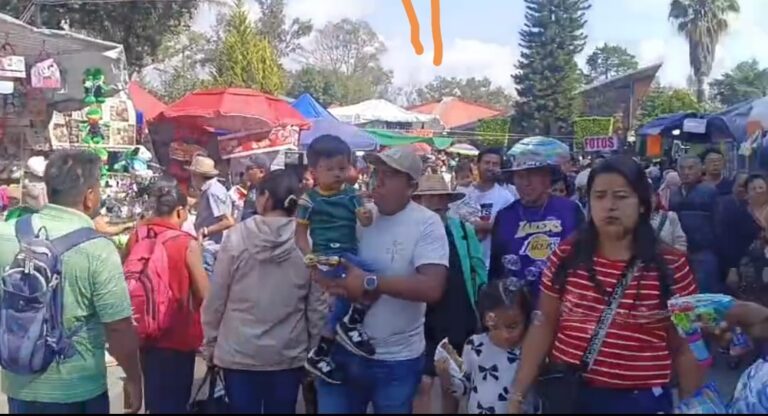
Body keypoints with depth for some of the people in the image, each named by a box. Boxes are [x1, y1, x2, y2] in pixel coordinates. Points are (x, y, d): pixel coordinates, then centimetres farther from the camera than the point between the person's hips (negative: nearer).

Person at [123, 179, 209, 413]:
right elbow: (204, 295, -11)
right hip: (178, 336, -5)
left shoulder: (135, 238, -3)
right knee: (174, 402, 11)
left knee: (154, 399, 24)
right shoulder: (187, 244, -16)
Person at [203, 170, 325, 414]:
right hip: (288, 354, 1)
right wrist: (315, 349, 10)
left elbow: (216, 297, -5)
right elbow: (317, 304, -2)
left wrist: (210, 344, 8)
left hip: (238, 352, -1)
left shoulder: (237, 236, -10)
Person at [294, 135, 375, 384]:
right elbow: (301, 232, 3)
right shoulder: (309, 200, -1)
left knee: (345, 298, 6)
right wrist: (308, 255, -12)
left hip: (349, 255, 6)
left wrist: (366, 216, -22)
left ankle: (319, 354, 18)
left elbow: (364, 222, 1)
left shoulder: (351, 196, 9)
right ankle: (351, 323, -4)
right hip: (326, 256, -6)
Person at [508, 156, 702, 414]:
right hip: (565, 393, 2)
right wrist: (517, 394, 0)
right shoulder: (567, 255, -2)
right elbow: (543, 326, 2)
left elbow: (684, 348, 0)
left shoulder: (671, 266, -6)